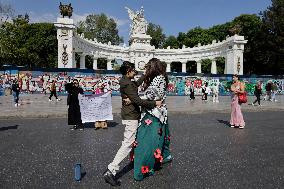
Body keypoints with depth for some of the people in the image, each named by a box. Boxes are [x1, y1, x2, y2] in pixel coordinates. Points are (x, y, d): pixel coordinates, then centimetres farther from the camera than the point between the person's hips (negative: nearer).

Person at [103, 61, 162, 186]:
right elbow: (137, 101, -25)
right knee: (127, 144, -9)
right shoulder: (127, 84, -20)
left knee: (134, 140, 23)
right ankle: (110, 171, -7)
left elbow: (137, 84, 31)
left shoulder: (127, 82, 10)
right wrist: (154, 103, -18)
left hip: (130, 116, 11)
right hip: (131, 117, -11)